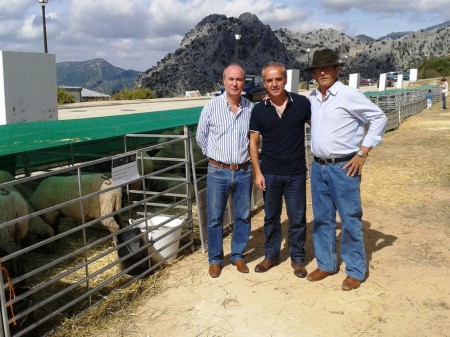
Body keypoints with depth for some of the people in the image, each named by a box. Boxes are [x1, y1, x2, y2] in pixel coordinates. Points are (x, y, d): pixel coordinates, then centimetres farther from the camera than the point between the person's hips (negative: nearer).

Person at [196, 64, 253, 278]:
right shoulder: (212, 107, -6)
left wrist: (245, 154, 9)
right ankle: (215, 259, 23)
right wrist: (215, 155, 6)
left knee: (243, 217, 11)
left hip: (244, 172, 2)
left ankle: (238, 256, 29)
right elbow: (201, 137, 4)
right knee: (215, 218, 7)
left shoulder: (251, 108, -1)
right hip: (218, 172, -2)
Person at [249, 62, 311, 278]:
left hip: (296, 173, -1)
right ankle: (271, 255, 30)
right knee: (271, 216, 14)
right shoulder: (259, 110, -2)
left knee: (297, 218, 8)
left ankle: (297, 258, 25)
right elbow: (253, 142, 1)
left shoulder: (302, 103, -6)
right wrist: (257, 172, -4)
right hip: (269, 173, 1)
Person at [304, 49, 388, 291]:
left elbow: (379, 118, -8)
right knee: (321, 218, 13)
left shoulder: (349, 95, -10)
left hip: (343, 168, -6)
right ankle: (326, 264, 28)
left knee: (350, 220, 2)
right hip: (318, 167, 6)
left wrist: (363, 153, -11)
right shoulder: (312, 98, 8)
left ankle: (355, 271, 16)